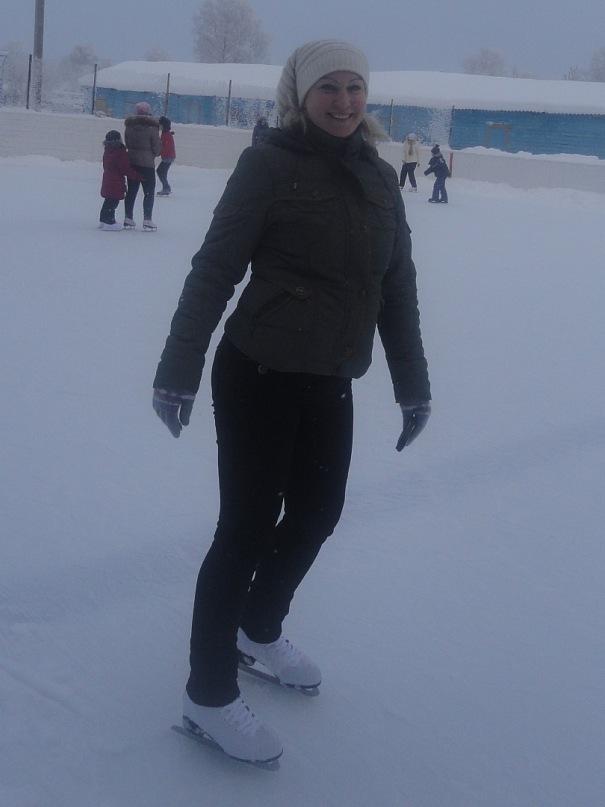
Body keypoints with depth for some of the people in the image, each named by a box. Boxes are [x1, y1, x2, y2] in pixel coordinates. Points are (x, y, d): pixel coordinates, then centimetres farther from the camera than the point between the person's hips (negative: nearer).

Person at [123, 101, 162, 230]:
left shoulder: (129, 126, 2)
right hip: (147, 164, -5)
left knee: (131, 191, 12)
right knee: (149, 192, 3)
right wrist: (155, 153, 11)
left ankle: (128, 219, 14)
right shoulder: (152, 127, -13)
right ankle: (147, 220, -2)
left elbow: (127, 143, 8)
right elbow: (157, 147, -9)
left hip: (131, 162, 5)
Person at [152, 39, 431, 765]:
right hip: (258, 375, -7)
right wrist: (179, 370, -14)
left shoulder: (379, 178, 8)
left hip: (329, 382, 7)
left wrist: (411, 383, 13)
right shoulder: (269, 164, -9)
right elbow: (214, 269, -11)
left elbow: (398, 286, 12)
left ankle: (259, 629, 43)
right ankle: (208, 694, 13)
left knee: (318, 512, 17)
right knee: (249, 525, -2)